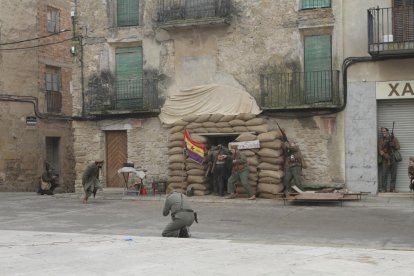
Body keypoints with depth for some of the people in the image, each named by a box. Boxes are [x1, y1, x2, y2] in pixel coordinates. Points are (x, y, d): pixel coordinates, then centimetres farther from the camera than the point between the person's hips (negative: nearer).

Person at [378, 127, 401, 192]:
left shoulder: (393, 138, 9)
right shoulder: (381, 140, 7)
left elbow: (398, 147, 2)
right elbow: (380, 150, 1)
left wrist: (392, 145, -15)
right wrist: (385, 155, -14)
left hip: (393, 159, 1)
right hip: (385, 160, -1)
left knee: (393, 175, 1)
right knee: (384, 175, -6)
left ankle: (392, 189, 9)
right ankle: (383, 189, 0)